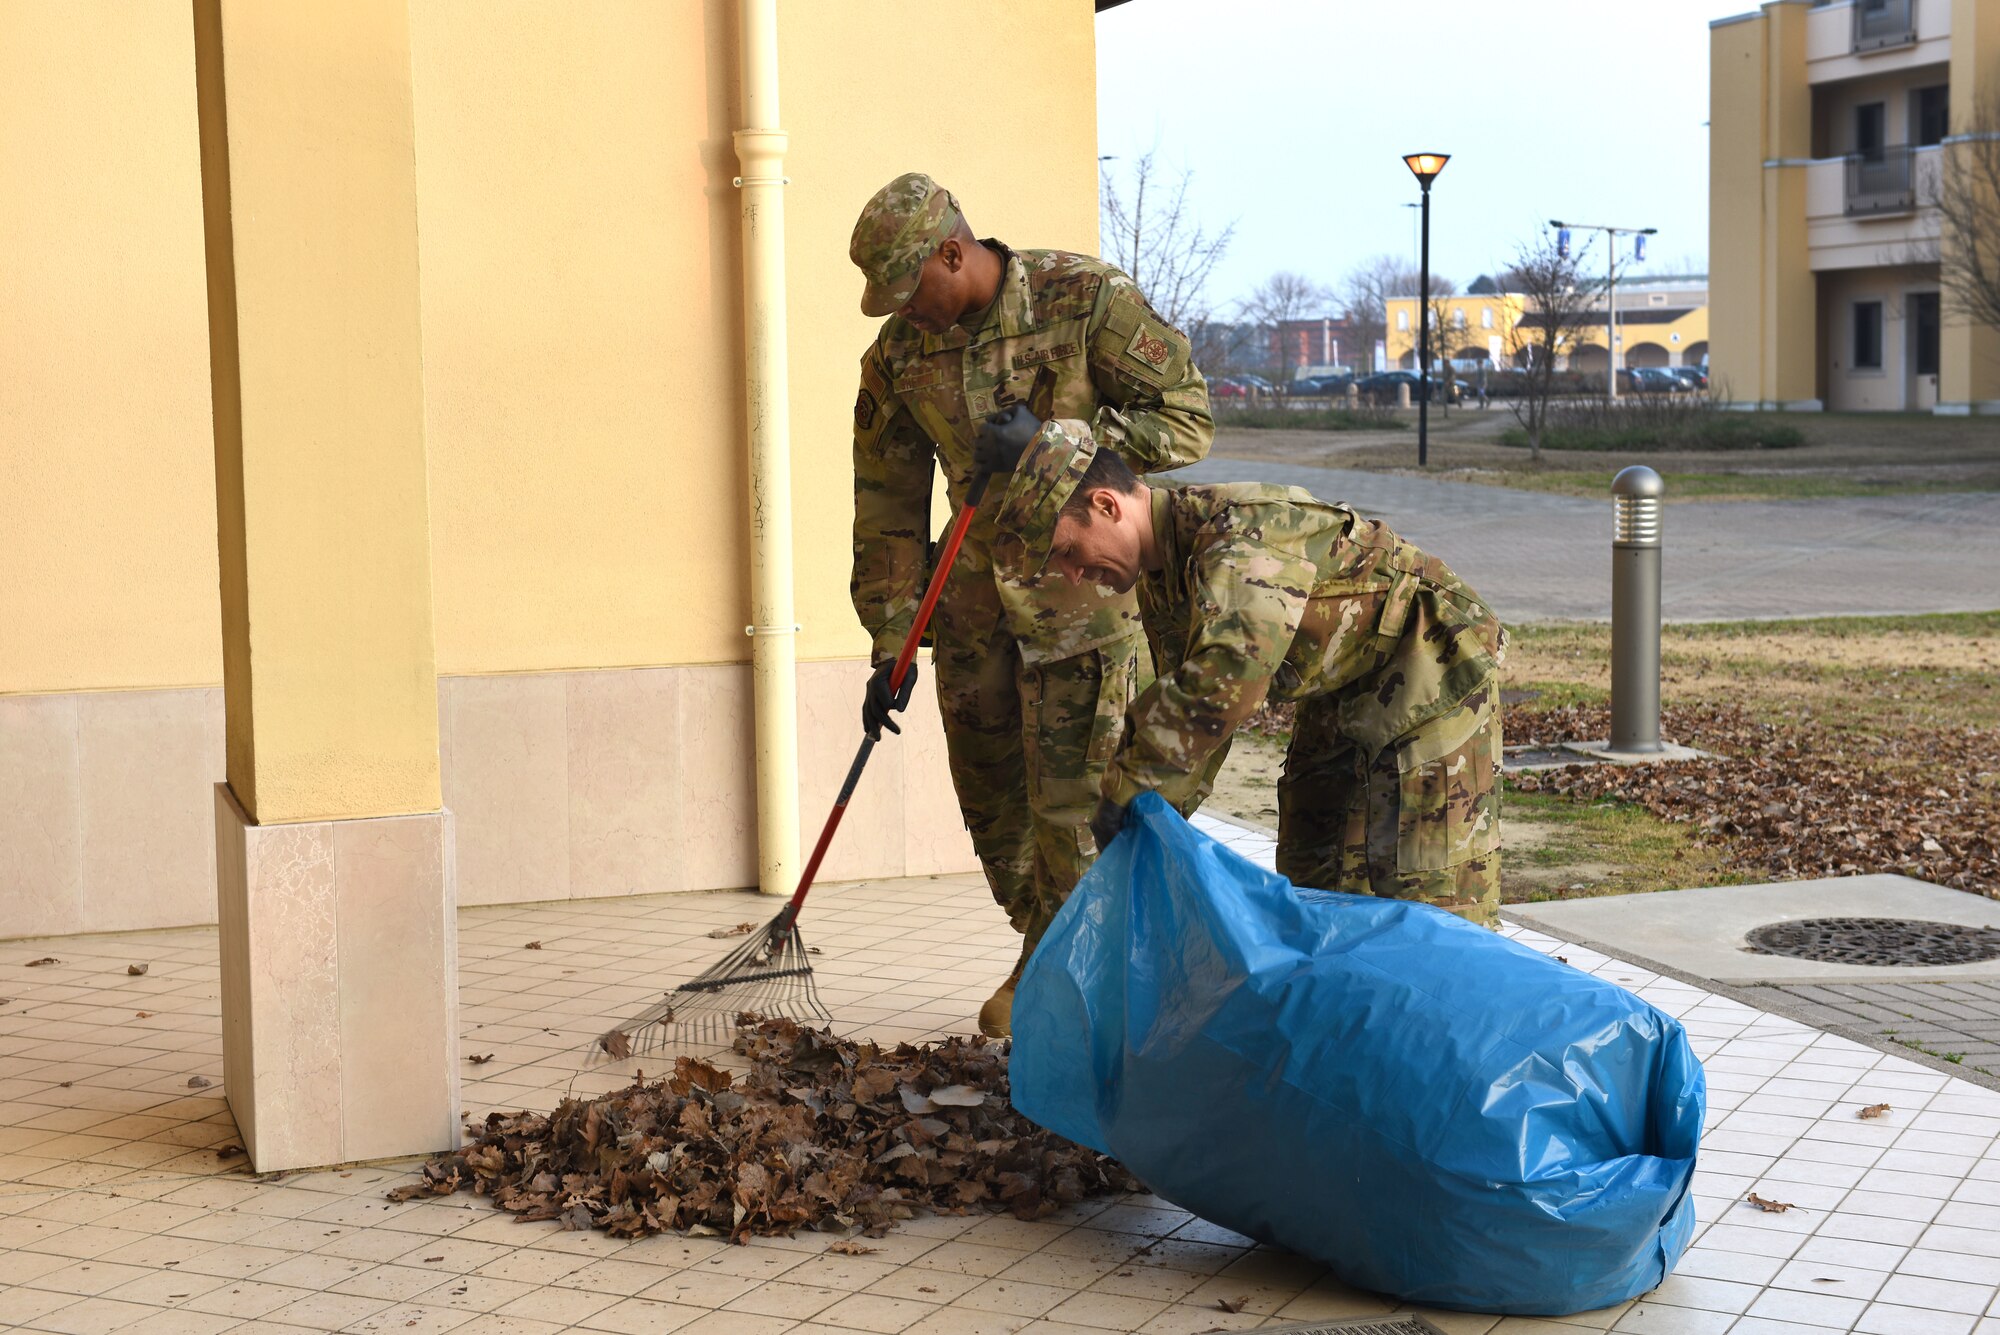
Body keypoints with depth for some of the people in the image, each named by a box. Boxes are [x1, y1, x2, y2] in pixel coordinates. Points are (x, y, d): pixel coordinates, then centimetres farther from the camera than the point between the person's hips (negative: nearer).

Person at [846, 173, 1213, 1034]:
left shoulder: (1085, 300, -12)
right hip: (978, 591, 5)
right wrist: (890, 648, 0)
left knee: (1073, 799, -5)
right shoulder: (897, 354, 0)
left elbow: (1185, 421, -11)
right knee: (991, 797, 10)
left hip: (1083, 584, -5)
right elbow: (889, 508, 4)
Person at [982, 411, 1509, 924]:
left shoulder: (1245, 529, -32)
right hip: (1341, 700, 9)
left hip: (1432, 684, -9)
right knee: (1314, 885, 10)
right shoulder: (1159, 581, 0)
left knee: (1426, 896, -11)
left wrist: (1128, 790, -40)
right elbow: (1184, 694, 9)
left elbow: (1227, 674, -46)